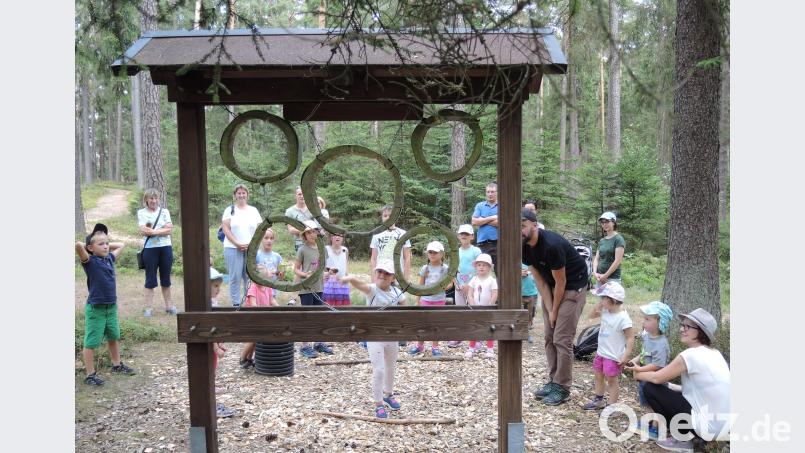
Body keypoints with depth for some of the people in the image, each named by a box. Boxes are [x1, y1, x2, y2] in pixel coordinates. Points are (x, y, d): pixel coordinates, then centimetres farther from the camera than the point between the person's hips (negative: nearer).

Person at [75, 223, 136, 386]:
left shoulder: (110, 258, 4)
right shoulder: (90, 262, -14)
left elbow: (121, 245, 21)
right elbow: (78, 246, -32)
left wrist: (107, 244, 10)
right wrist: (85, 245, -12)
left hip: (111, 306, 7)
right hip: (95, 309, -7)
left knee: (114, 337, 21)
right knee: (91, 342, 2)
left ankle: (117, 365, 38)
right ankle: (90, 374, 12)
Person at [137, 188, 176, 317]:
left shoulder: (164, 211, 8)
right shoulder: (141, 213, 3)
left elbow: (169, 230, -4)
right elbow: (144, 231, -10)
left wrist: (152, 231, -11)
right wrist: (162, 229, -10)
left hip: (166, 248, 2)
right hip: (150, 248, -2)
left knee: (166, 278, 10)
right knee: (150, 279, 2)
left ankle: (169, 306, 17)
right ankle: (149, 308, 8)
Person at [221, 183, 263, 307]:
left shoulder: (254, 210, 14)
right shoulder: (230, 210, 8)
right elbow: (226, 229, -2)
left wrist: (251, 244, -6)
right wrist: (238, 244, -11)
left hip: (251, 249, 2)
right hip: (233, 249, -2)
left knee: (250, 277, 1)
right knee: (235, 278, -4)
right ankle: (236, 304, 2)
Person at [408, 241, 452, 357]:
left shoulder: (445, 268, -4)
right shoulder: (425, 268, 1)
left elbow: (450, 283, 0)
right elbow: (420, 285, 6)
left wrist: (442, 287, -21)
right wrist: (417, 300, 6)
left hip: (439, 300, -1)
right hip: (425, 299, 2)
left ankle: (435, 346, 18)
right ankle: (420, 345, 19)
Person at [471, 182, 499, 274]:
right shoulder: (479, 206, 14)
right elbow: (474, 222, 0)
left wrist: (482, 220, -3)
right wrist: (491, 218, -4)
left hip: (498, 243, -2)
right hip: (482, 243, 2)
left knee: (499, 271, 0)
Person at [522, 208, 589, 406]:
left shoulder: (552, 245, -31)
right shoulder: (524, 246, -8)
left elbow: (561, 282, -22)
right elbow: (539, 279, -3)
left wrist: (554, 311, -11)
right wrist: (549, 309, -7)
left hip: (573, 287, -8)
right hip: (550, 287, 8)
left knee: (562, 338, -8)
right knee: (549, 337, 8)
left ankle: (563, 388, 1)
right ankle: (553, 381, 18)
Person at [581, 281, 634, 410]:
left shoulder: (623, 318, -24)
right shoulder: (605, 312, -1)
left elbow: (630, 338, -21)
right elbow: (591, 315, 13)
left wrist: (625, 355, -23)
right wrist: (598, 306, -3)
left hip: (613, 357, -8)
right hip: (601, 352, 8)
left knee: (611, 380, 3)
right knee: (598, 376, 20)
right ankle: (598, 400, 36)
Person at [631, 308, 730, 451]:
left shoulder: (691, 355, -17)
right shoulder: (714, 353, 8)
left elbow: (656, 378, -8)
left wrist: (638, 375, 11)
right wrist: (670, 386, 19)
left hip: (710, 428, -9)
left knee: (650, 388, -3)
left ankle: (682, 440, 5)